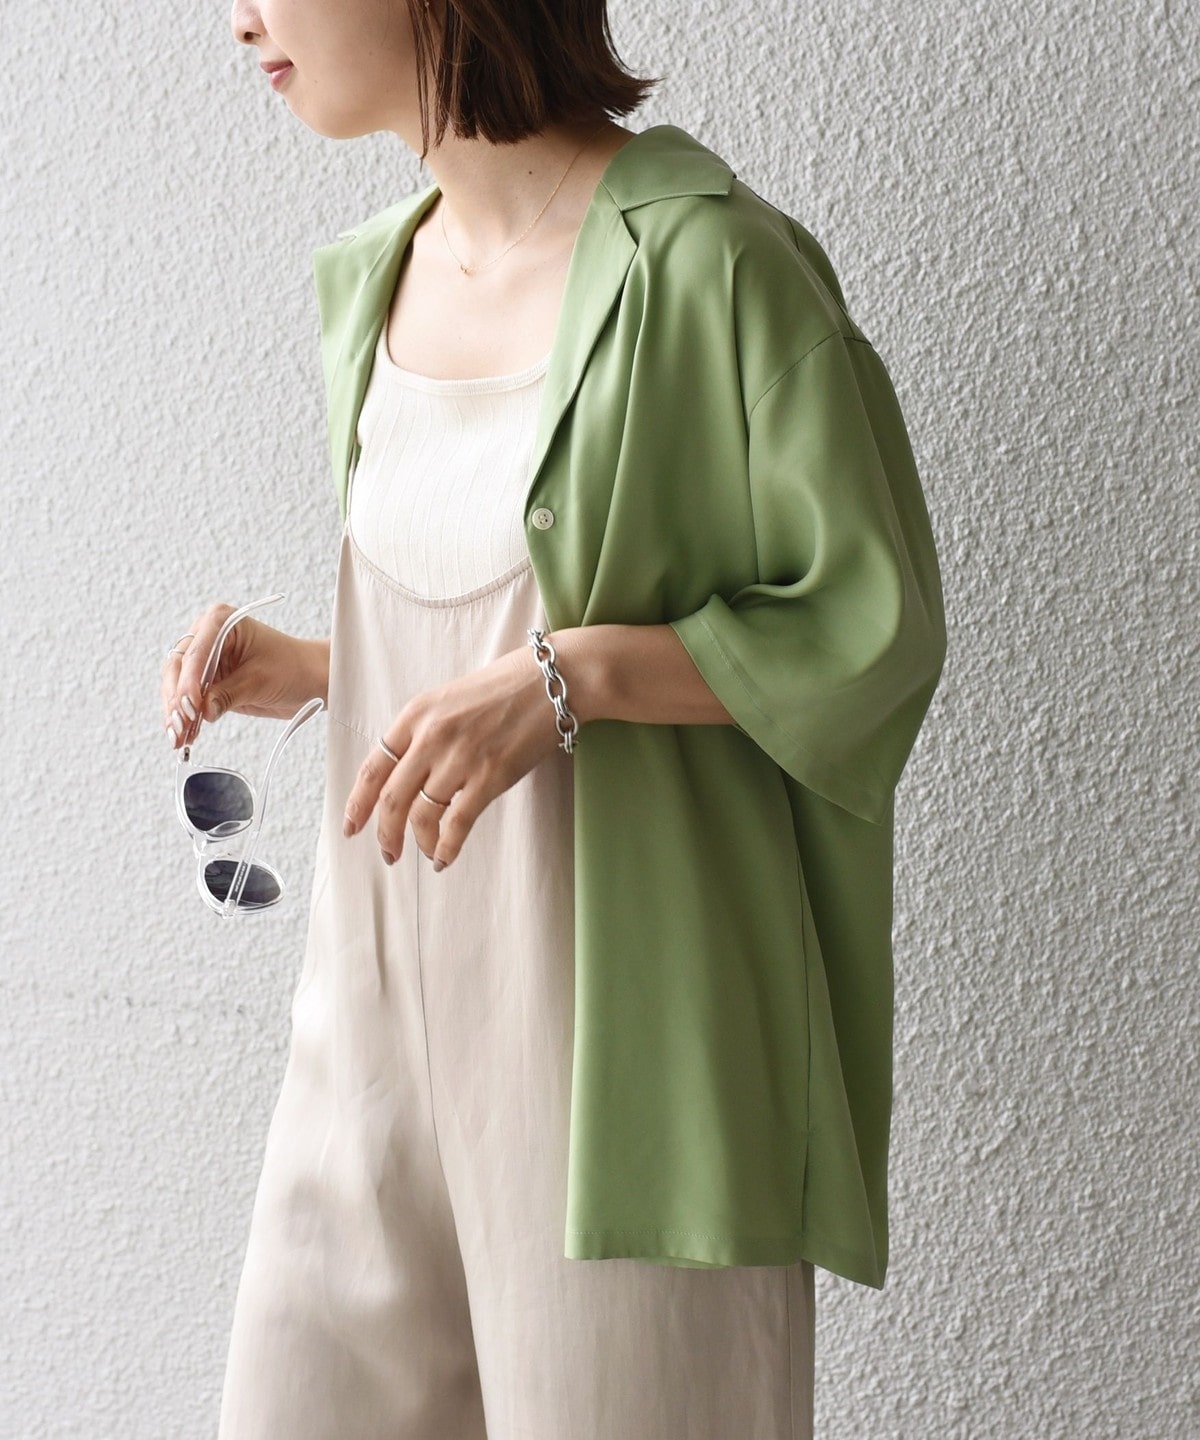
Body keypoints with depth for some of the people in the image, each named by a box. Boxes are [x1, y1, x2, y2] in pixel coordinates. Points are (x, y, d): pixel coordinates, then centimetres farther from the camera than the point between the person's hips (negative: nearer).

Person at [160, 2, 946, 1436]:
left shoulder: (698, 261, -13)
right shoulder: (368, 278, 11)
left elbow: (875, 622, -11)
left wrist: (572, 673, -22)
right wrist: (306, 668, 4)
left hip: (612, 1012, -7)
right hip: (388, 993, 7)